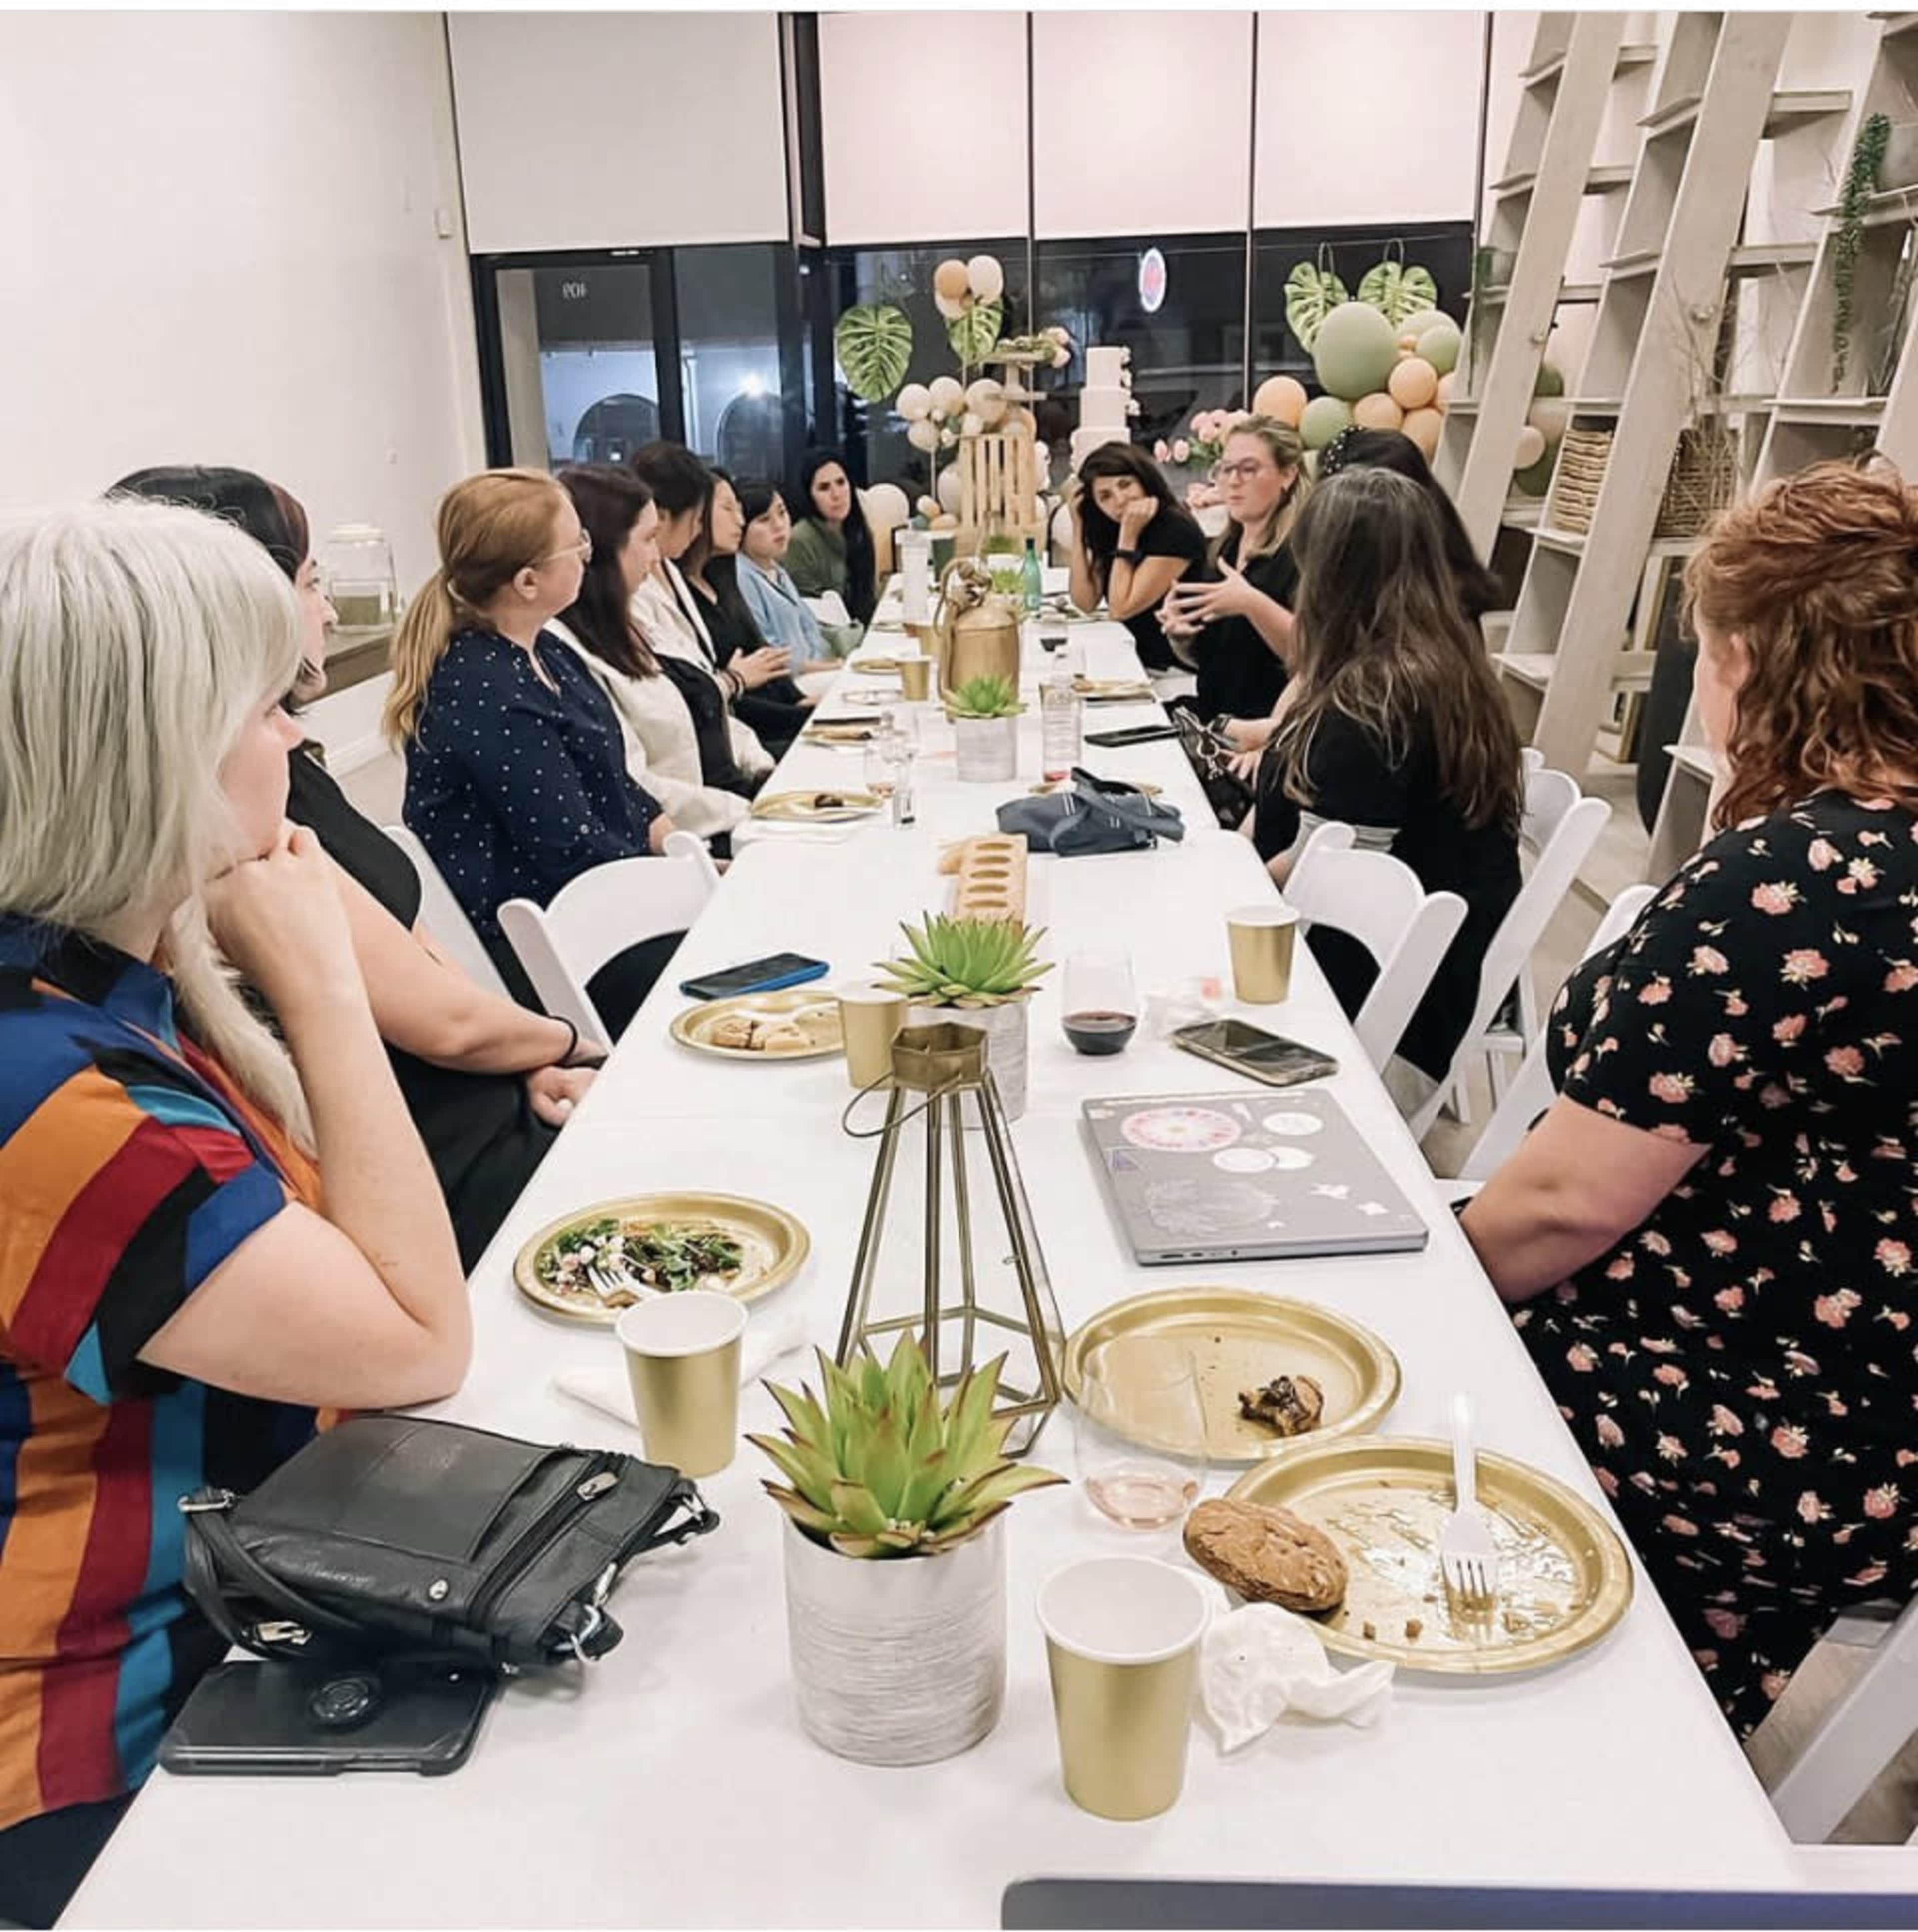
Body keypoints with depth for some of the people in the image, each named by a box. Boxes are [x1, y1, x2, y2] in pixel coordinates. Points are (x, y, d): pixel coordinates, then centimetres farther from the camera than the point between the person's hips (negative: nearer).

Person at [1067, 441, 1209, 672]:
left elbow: (1121, 608, -17)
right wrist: (1079, 528, -4)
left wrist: (1129, 536, -19)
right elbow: (1086, 602, -1)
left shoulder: (1177, 531, -17)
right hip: (1138, 662, 7)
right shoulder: (1109, 529, 6)